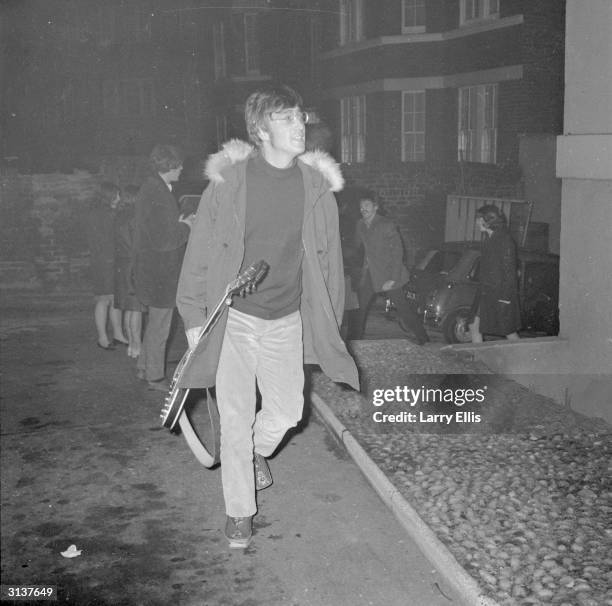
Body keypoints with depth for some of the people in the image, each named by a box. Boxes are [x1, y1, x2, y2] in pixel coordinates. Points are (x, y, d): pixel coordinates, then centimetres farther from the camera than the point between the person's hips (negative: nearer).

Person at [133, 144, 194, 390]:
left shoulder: (152, 187, 11)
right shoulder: (156, 194, -22)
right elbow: (163, 240, -24)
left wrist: (180, 222, 8)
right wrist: (185, 226, -10)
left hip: (152, 266, 10)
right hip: (159, 269, -10)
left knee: (155, 321, 21)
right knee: (160, 325, 1)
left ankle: (144, 367, 32)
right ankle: (155, 377, 13)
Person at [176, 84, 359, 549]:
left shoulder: (316, 184, -3)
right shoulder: (230, 179, -11)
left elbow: (328, 257, 5)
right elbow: (201, 250, -5)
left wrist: (330, 318, 7)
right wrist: (193, 316, -6)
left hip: (287, 320, 3)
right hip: (234, 318, -2)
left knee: (288, 410, 6)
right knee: (236, 418, 1)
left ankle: (257, 451, 42)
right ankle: (239, 512, 20)